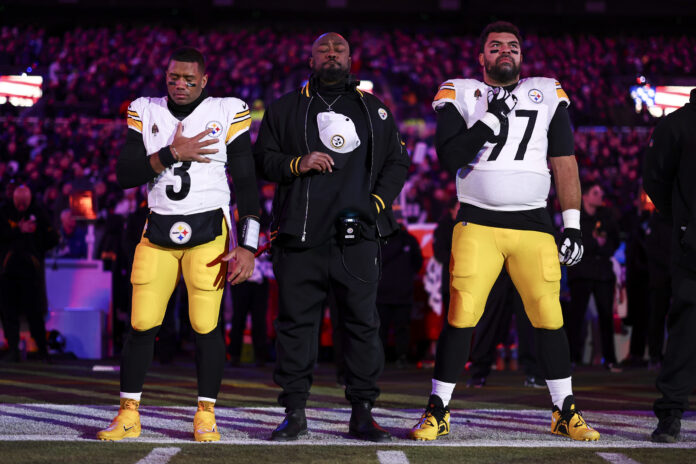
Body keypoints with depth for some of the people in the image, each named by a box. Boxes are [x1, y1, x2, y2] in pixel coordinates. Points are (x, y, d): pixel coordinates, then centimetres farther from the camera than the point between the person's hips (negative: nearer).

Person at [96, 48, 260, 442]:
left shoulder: (228, 114, 0)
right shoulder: (145, 113, 8)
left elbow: (247, 185, -1)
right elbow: (125, 175, -1)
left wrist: (248, 246, -9)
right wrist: (171, 154, -14)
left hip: (209, 230, -2)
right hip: (158, 232, 2)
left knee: (206, 325, -6)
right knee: (142, 325, -1)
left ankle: (206, 415, 5)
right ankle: (129, 416, 7)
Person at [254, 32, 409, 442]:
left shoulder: (374, 109, 16)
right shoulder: (286, 109, 13)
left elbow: (397, 163, 16)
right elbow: (263, 159, 10)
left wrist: (377, 203, 0)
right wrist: (297, 164, -9)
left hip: (357, 236, 1)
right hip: (300, 238, 0)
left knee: (363, 322, -2)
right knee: (296, 322, -1)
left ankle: (363, 413, 4)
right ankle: (295, 413, 5)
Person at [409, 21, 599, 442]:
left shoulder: (547, 95, 11)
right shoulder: (460, 95, 6)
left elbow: (565, 163, 9)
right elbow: (450, 158, -7)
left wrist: (573, 224, 2)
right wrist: (490, 120, -15)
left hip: (533, 225, 2)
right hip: (478, 223, -1)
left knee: (549, 318, 0)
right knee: (461, 317, -7)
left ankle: (566, 414, 12)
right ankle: (437, 412, 3)